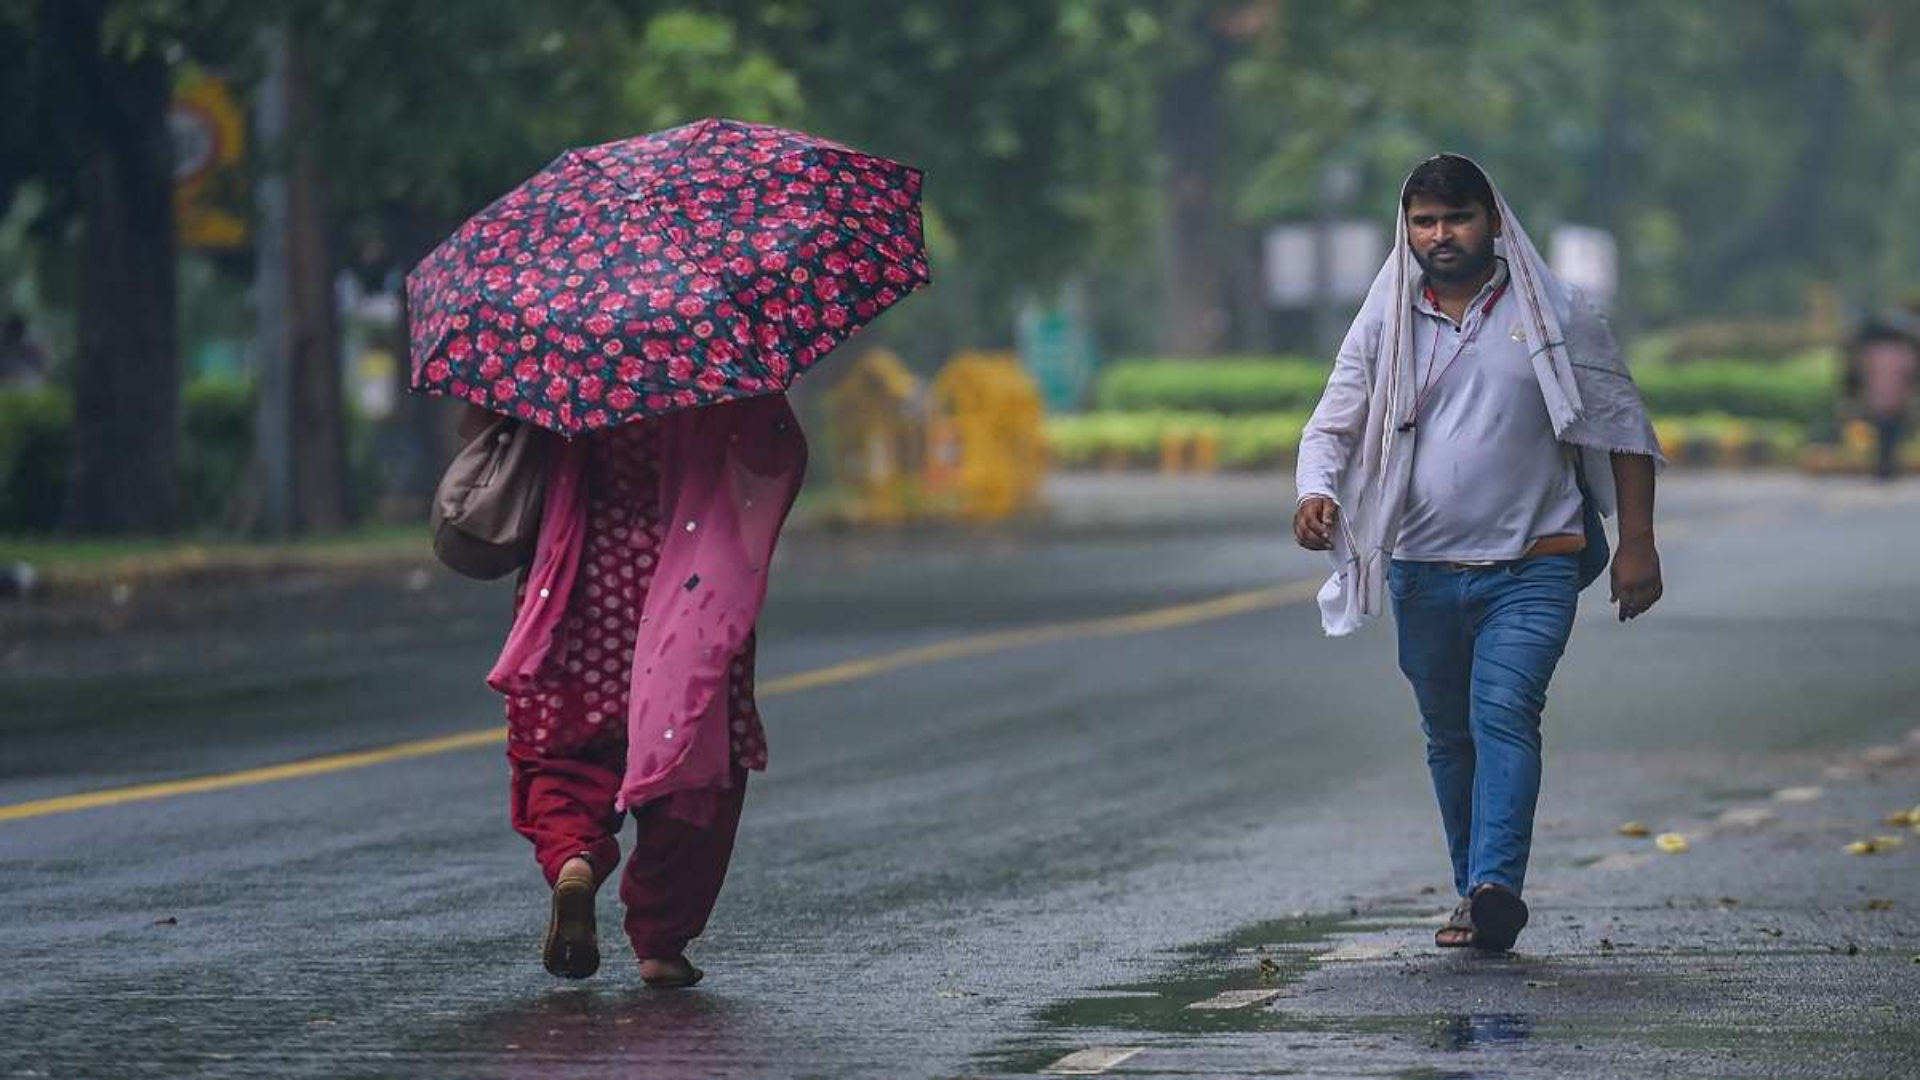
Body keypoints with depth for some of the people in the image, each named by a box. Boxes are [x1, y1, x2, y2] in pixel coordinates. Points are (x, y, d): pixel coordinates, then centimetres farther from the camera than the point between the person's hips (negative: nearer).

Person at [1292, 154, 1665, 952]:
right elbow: (1332, 427, 4)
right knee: (1449, 737, 10)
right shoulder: (1384, 325, 6)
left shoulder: (1556, 315, 1)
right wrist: (1317, 493, -19)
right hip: (1425, 573, 4)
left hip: (1533, 567, -4)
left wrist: (1637, 543, -1)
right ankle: (1473, 896, 21)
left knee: (1504, 713, -21)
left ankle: (1498, 887, -32)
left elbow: (1623, 427, 5)